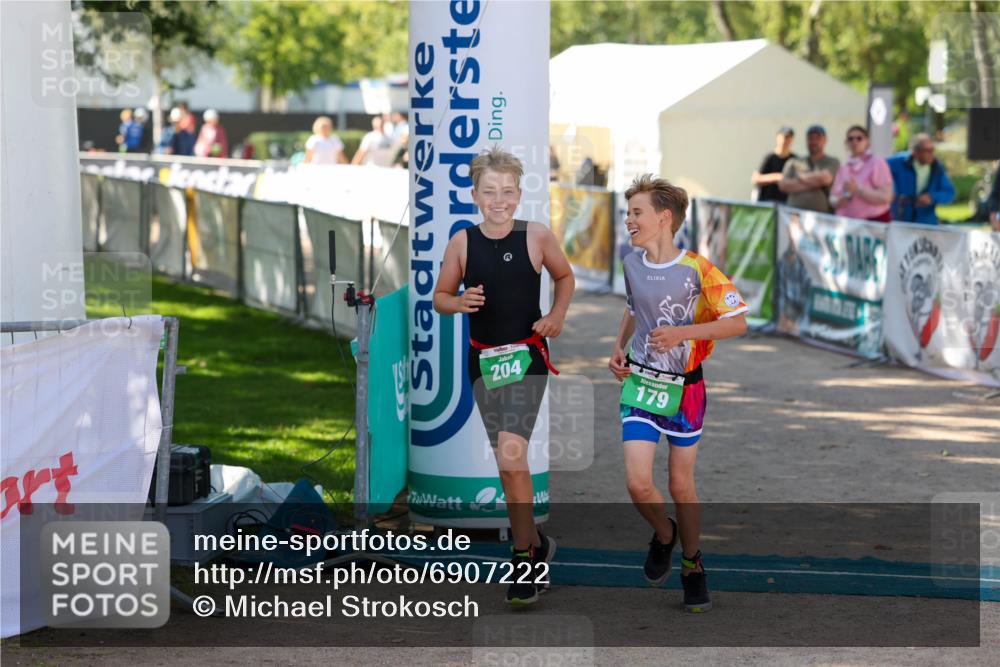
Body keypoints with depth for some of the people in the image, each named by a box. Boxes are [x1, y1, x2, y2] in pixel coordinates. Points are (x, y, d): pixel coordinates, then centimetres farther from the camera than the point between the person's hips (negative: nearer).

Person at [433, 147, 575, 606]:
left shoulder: (537, 237, -5)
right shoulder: (462, 242, -1)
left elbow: (565, 278, 12)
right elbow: (439, 297, 8)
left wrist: (557, 315, -5)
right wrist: (459, 303, -14)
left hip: (527, 358, -3)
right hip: (483, 361, 3)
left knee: (511, 457, -17)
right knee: (509, 463, 11)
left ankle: (524, 561, -9)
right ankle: (535, 544, 31)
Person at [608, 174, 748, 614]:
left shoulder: (697, 269, -15)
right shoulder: (632, 264, 1)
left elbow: (737, 322, -13)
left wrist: (681, 332, -23)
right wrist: (619, 347, 7)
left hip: (684, 387, -3)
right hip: (639, 382, 3)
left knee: (681, 486, 7)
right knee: (638, 484, -10)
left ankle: (692, 564, 29)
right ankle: (664, 535, 22)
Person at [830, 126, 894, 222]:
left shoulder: (877, 163, -2)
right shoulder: (843, 168, 14)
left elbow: (885, 197, -10)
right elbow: (833, 200, 16)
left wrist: (858, 190, -15)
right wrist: (844, 198, -7)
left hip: (874, 222, -5)